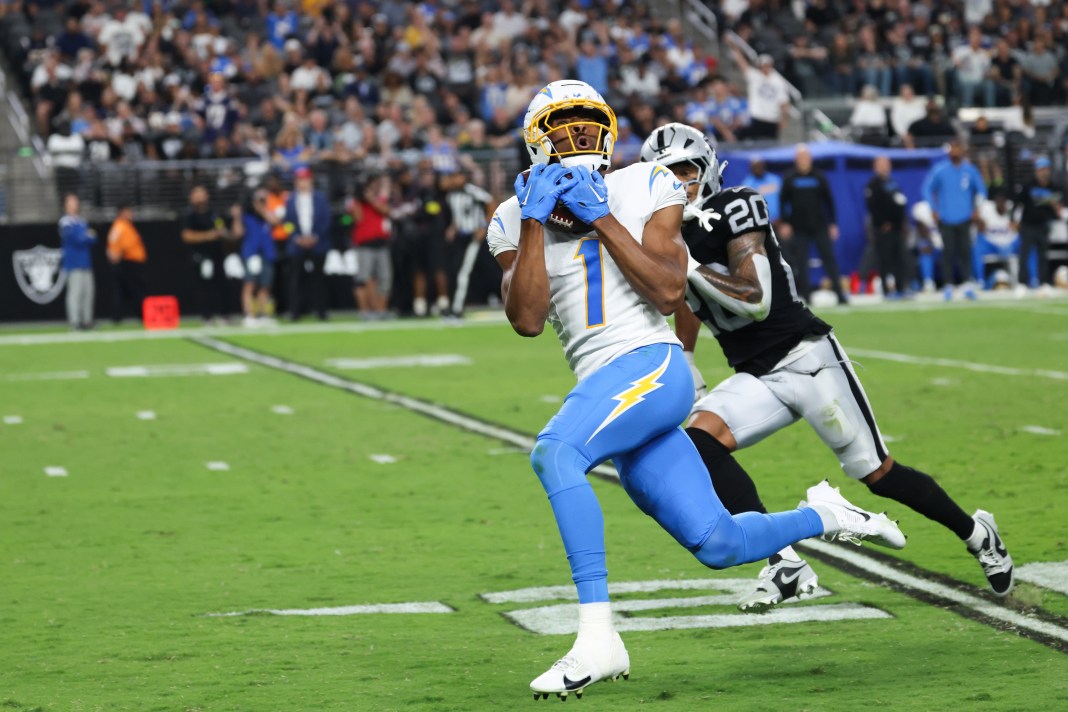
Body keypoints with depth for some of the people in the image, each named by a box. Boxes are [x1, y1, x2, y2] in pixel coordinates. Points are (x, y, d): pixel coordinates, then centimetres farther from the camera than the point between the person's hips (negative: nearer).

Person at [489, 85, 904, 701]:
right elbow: (527, 320, -3)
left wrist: (601, 218, -10)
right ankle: (823, 516, 36)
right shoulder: (517, 221, 11)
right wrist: (535, 224, -9)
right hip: (605, 385, 5)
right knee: (718, 545, 6)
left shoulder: (645, 190, 4)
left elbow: (669, 292, -8)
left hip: (650, 367, -5)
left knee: (554, 452, -32)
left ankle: (599, 638, -34)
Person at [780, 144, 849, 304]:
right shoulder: (790, 178, 3)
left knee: (829, 258, -4)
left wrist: (832, 224, 3)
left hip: (820, 226, 0)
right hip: (799, 229, 0)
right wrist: (785, 223, -5)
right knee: (801, 262, 0)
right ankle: (806, 295, 6)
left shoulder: (819, 177, 5)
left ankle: (839, 293, -4)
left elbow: (829, 200, 8)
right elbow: (783, 201, 4)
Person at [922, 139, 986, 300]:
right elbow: (927, 189, 7)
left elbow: (981, 190, 17)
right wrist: (934, 210, 1)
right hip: (946, 219, -1)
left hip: (964, 219, 1)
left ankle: (966, 284, -3)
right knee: (948, 252, -3)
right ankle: (948, 285, 2)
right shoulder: (939, 169, 0)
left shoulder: (970, 170, 5)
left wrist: (976, 209, 8)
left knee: (965, 250, -5)